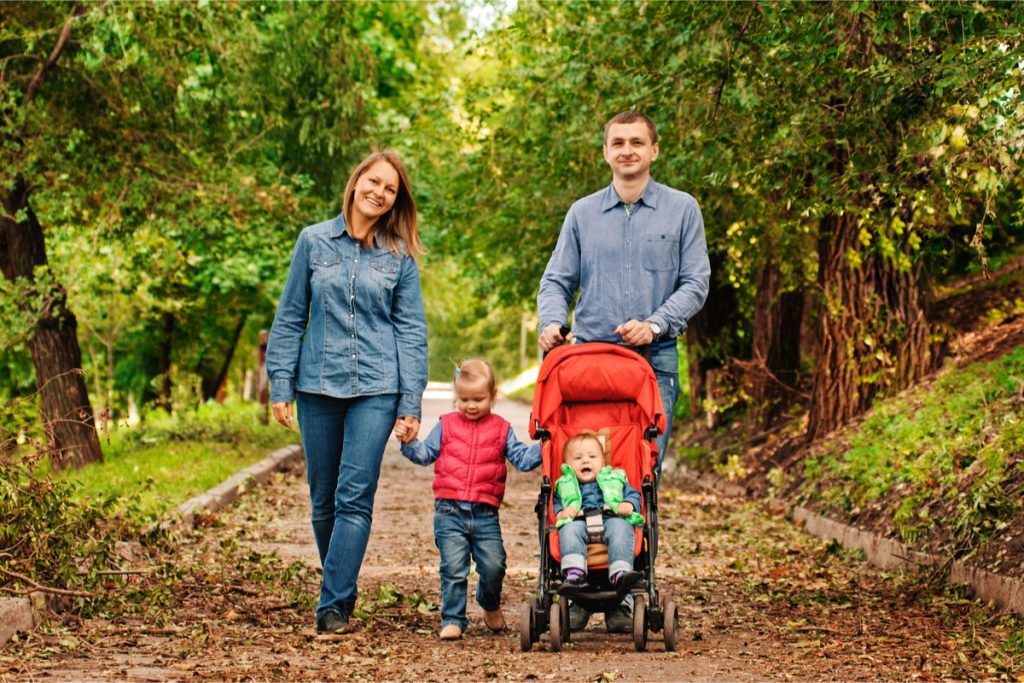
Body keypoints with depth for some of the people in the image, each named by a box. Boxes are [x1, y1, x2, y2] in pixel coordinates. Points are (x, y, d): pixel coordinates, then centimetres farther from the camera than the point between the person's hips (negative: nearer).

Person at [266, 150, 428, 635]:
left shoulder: (400, 257, 4)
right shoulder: (314, 241, 5)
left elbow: (411, 331, 4)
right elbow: (289, 317, 6)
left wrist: (411, 404, -3)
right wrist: (280, 385, 0)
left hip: (375, 390, -1)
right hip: (318, 386, 2)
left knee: (354, 498, -9)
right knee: (323, 500, 9)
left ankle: (333, 605, -7)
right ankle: (342, 586, 27)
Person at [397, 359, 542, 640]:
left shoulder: (501, 429, 10)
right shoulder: (446, 425, 10)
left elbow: (522, 458, 6)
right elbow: (425, 454, 9)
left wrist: (545, 446, -7)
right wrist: (408, 442, -7)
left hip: (485, 513, 1)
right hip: (450, 512, 0)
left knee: (493, 566, -2)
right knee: (453, 569, -6)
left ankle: (491, 606, 28)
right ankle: (453, 620, 5)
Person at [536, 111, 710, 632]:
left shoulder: (681, 210, 8)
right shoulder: (582, 214, 14)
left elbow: (695, 283, 3)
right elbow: (557, 281, 13)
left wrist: (655, 324, -12)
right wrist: (552, 323, -7)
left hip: (654, 360, -2)